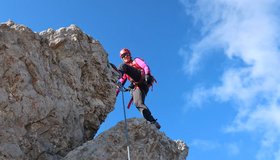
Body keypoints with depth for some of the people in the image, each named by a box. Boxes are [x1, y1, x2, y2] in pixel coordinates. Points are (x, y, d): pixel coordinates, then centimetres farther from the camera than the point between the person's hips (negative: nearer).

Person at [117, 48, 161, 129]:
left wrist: (147, 74, -14)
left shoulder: (136, 60, 26)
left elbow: (145, 66, 7)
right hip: (136, 86, 5)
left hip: (141, 77, -5)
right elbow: (121, 82, 31)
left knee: (123, 66, -16)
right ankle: (153, 122, -28)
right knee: (138, 104, -20)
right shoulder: (125, 72, 40)